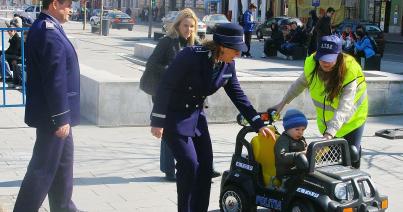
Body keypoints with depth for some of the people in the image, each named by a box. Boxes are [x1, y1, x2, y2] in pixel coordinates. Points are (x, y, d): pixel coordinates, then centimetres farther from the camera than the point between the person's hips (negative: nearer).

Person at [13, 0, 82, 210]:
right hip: (52, 115, -10)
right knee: (43, 168, -1)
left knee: (62, 163, 19)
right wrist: (61, 117, -22)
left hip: (53, 113, 10)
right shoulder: (49, 32, -20)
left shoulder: (44, 28, 11)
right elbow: (55, 79, -24)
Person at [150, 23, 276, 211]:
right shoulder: (191, 55, -26)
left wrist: (258, 124, 1)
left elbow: (237, 95, 4)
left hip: (196, 115, 7)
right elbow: (166, 86, -22)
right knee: (189, 164, -13)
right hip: (174, 116, -7)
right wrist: (157, 121, -20)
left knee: (205, 164, 4)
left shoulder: (228, 65, -6)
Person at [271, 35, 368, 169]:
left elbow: (344, 109, -39)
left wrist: (330, 133, -48)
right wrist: (283, 103, 10)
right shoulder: (312, 64, -17)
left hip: (352, 119, -4)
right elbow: (300, 84, 6)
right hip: (325, 121, 4)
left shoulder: (350, 72, -31)